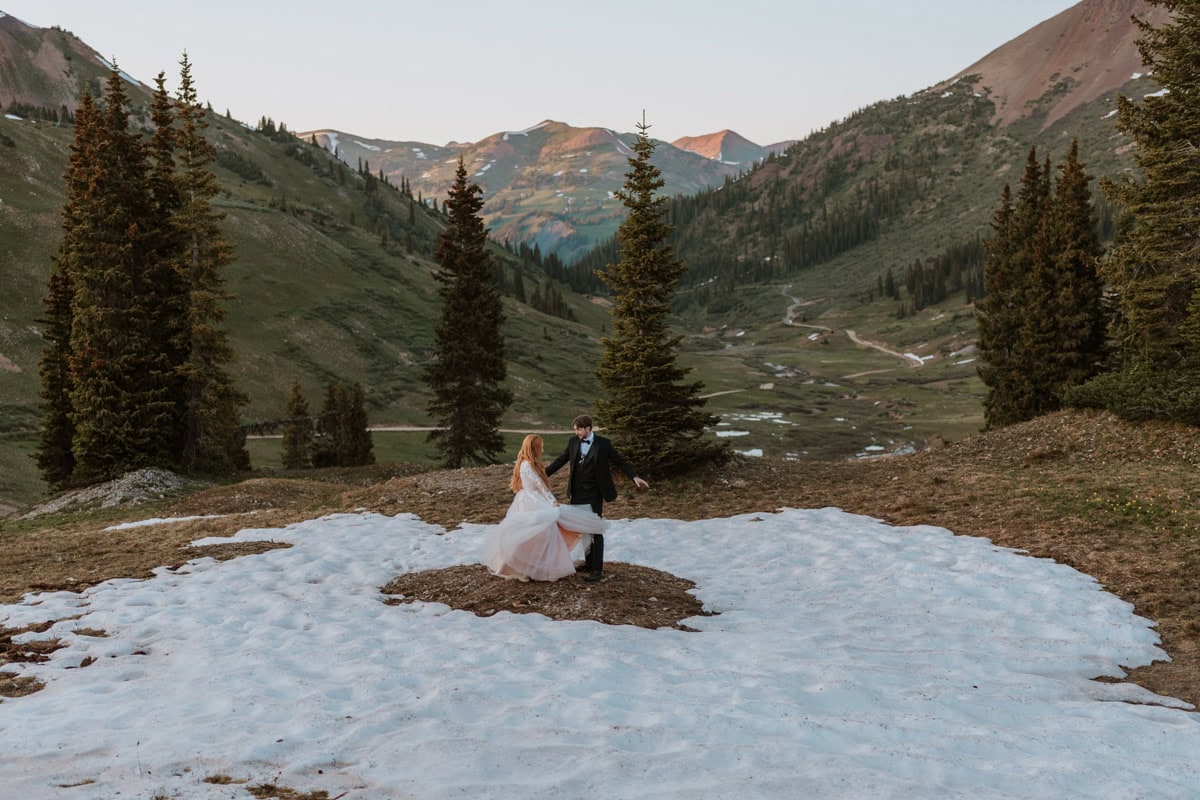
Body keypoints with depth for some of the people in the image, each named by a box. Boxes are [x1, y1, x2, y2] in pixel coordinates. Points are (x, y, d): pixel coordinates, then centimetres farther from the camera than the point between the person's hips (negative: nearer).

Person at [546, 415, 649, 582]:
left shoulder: (603, 443, -7)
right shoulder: (573, 442, 5)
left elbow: (619, 461, -6)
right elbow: (560, 460, 13)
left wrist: (635, 477, -18)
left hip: (594, 495, -5)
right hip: (577, 494, 5)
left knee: (595, 531, -4)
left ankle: (597, 569, -2)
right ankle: (589, 562, 26)